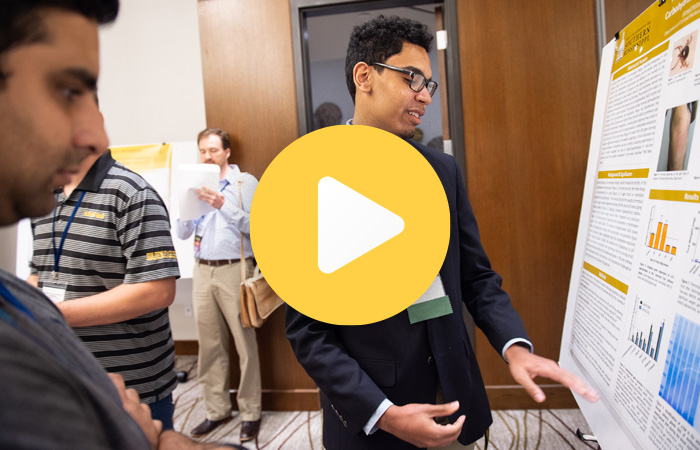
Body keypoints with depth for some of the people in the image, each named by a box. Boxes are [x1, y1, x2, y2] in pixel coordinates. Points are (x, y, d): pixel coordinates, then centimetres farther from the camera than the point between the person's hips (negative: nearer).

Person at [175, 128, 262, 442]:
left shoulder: (245, 182, 3)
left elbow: (254, 225, -9)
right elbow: (182, 233, 12)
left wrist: (224, 206, -20)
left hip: (234, 269, -4)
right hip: (202, 271, 5)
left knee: (245, 343, -2)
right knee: (209, 344, 8)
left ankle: (251, 412, 10)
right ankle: (217, 409, 20)